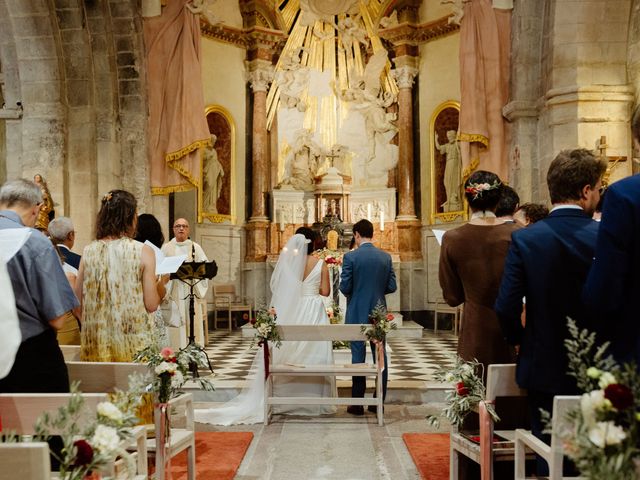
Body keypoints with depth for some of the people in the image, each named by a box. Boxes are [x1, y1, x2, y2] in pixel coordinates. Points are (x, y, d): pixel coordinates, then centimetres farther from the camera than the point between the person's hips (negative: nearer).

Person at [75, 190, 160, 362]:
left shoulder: (88, 251, 1)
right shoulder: (143, 251, -9)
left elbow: (78, 299, 7)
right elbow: (151, 305, -8)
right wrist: (158, 283, 10)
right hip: (134, 342, -4)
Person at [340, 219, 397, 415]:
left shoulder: (350, 256, -10)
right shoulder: (386, 257, 2)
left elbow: (345, 287, -12)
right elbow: (392, 286, 2)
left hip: (357, 314, -3)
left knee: (358, 356, 3)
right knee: (380, 356, 9)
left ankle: (357, 403, 8)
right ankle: (379, 402, 14)